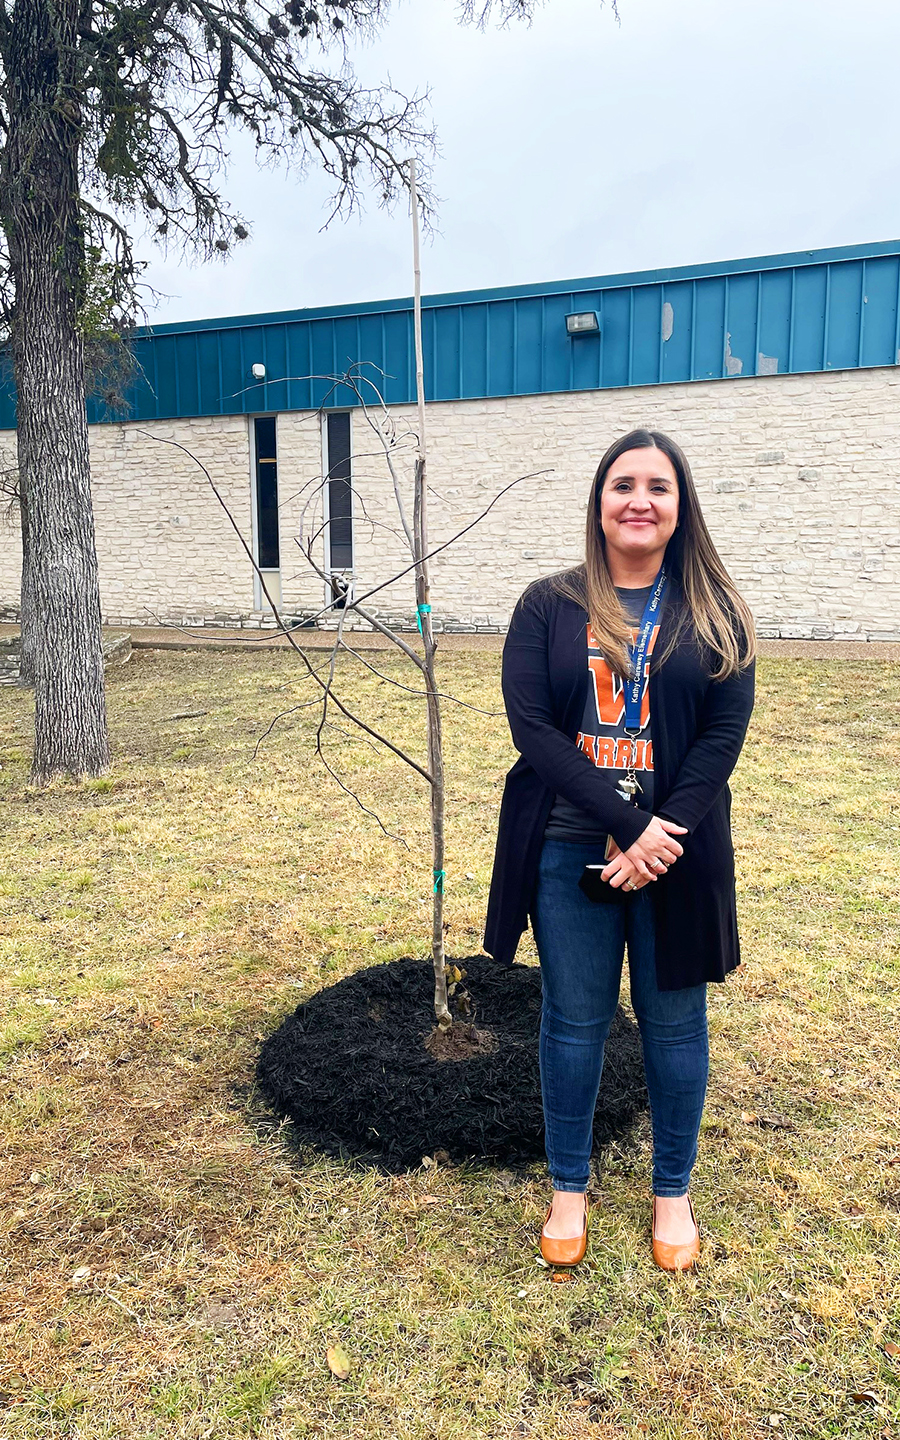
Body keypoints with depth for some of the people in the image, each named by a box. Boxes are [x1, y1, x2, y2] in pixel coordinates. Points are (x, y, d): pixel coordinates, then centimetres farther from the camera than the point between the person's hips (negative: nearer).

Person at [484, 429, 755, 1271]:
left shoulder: (713, 613, 1)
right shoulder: (549, 607, -1)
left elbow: (724, 734, -4)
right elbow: (531, 727, -9)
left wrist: (660, 837, -15)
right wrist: (624, 825, -16)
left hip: (678, 850, 1)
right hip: (570, 851, 0)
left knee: (674, 1023, 13)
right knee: (573, 1022, 12)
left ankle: (672, 1193, 35)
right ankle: (569, 1189, 34)